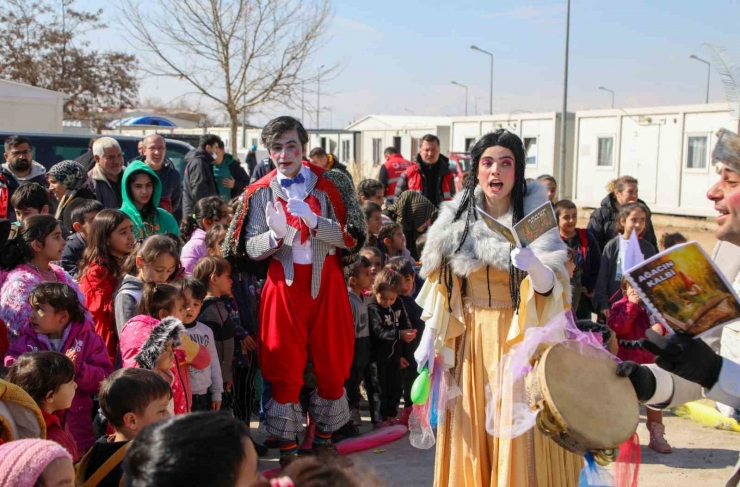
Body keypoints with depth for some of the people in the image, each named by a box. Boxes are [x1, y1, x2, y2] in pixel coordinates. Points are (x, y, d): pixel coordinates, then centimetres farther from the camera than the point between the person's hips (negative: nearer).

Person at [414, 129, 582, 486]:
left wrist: (533, 265, -35)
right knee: (472, 436, 8)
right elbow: (441, 286, 8)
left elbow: (549, 288, -14)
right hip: (469, 338, 3)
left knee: (517, 432, 0)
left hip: (519, 338, -3)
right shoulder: (457, 218, 3)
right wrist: (428, 338, 5)